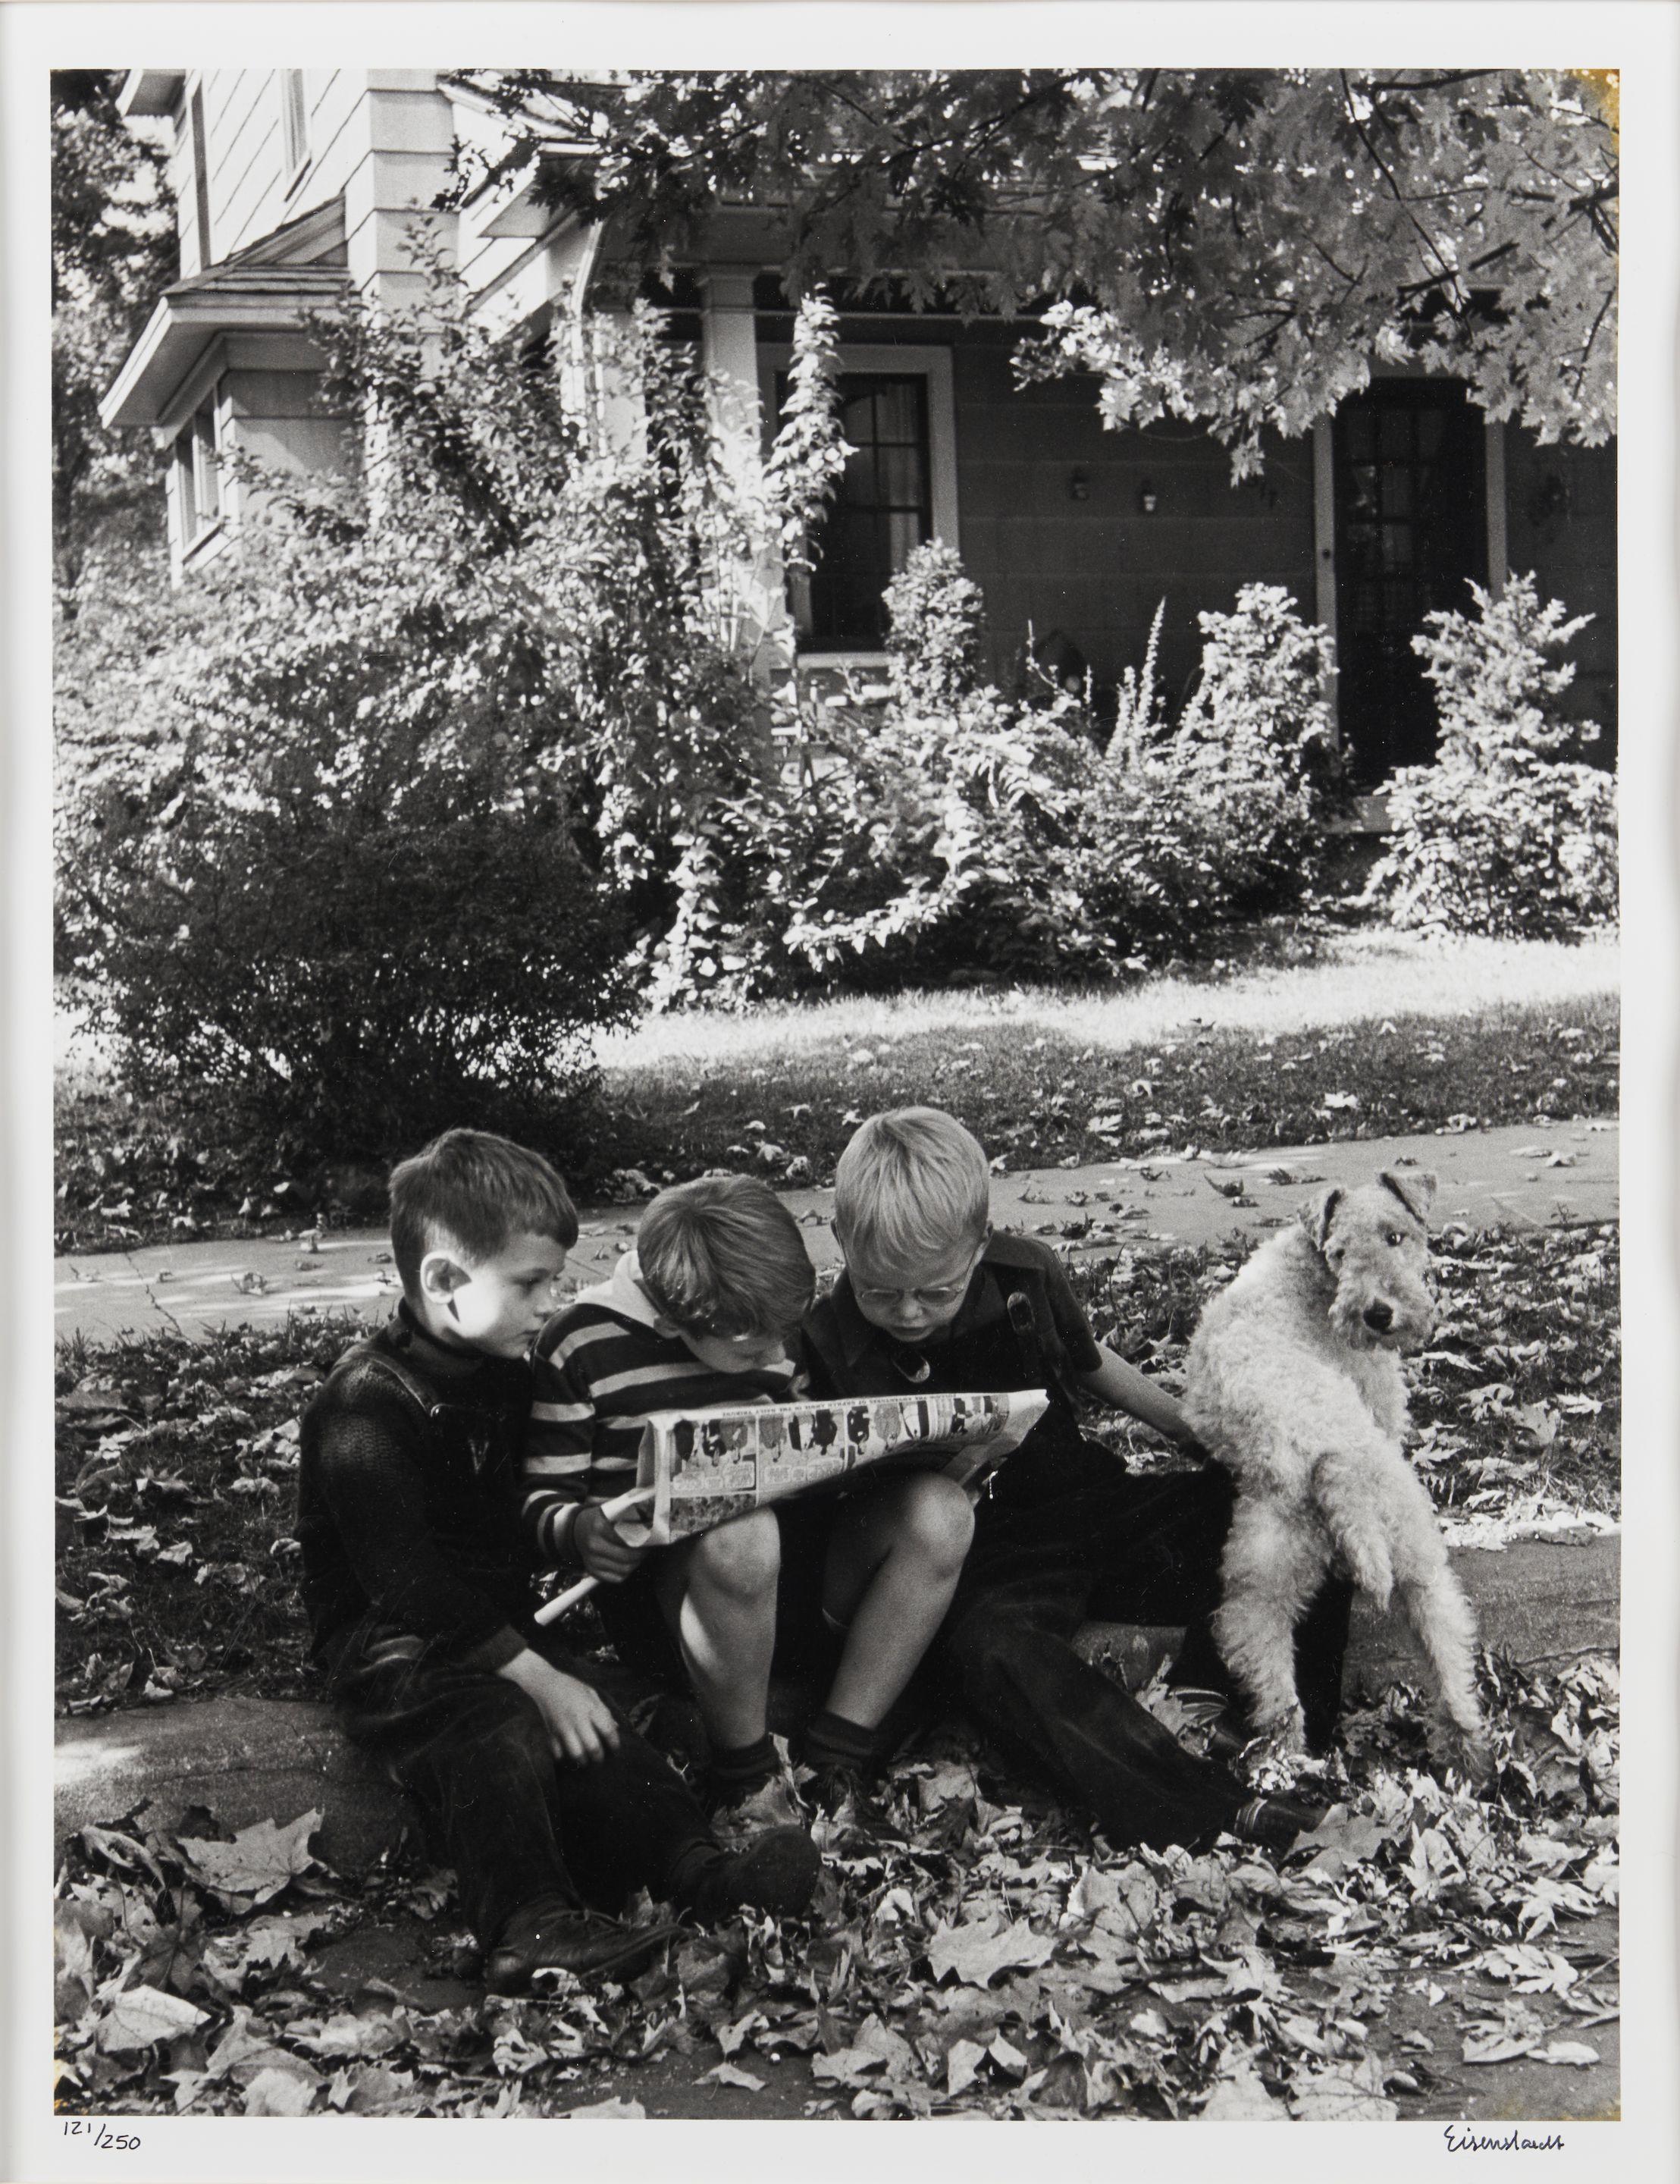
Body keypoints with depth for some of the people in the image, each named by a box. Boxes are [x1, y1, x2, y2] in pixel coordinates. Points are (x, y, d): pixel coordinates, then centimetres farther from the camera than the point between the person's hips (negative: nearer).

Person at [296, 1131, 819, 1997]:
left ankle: (692, 1865, -30)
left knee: (597, 1715, -18)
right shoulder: (365, 1405, -17)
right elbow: (406, 1580, -24)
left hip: (494, 1624, 8)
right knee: (502, 1724, -34)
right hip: (388, 1643, -8)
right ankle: (527, 1927, -40)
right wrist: (534, 1674, -26)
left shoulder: (504, 1375, 11)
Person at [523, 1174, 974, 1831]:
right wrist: (580, 1532, -26)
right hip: (668, 1591, -5)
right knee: (741, 1535, -41)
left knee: (940, 1512, -21)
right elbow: (541, 1499, -3)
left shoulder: (766, 1328, 8)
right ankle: (745, 1776, -17)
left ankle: (834, 1761, -14)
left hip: (791, 1568, 6)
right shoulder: (581, 1345, -8)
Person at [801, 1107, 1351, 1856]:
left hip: (1087, 1505, 5)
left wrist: (1208, 1431, 17)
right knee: (986, 1650, -39)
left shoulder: (1025, 1275, -2)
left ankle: (1210, 1697, -22)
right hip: (982, 1563, -5)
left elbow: (1087, 1362, 18)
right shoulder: (831, 1346, -12)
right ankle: (1213, 1809, -45)